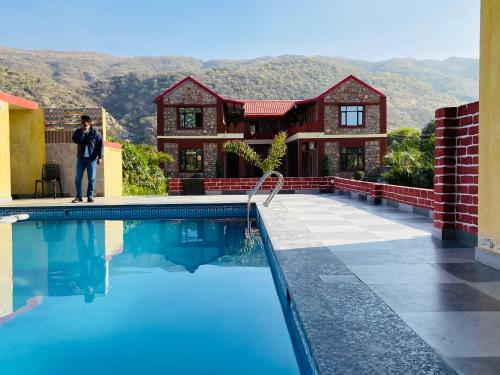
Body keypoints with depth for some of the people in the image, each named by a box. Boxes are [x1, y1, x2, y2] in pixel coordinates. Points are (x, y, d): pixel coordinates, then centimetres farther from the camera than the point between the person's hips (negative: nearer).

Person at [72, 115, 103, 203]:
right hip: (81, 158, 2)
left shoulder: (95, 132, -1)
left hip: (92, 158, -2)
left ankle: (90, 196, 9)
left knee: (91, 179, 1)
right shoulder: (78, 131, 7)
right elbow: (75, 140, -12)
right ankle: (78, 196, 10)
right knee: (78, 178, 1)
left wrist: (100, 157, -6)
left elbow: (100, 145, -2)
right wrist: (83, 132, -15)